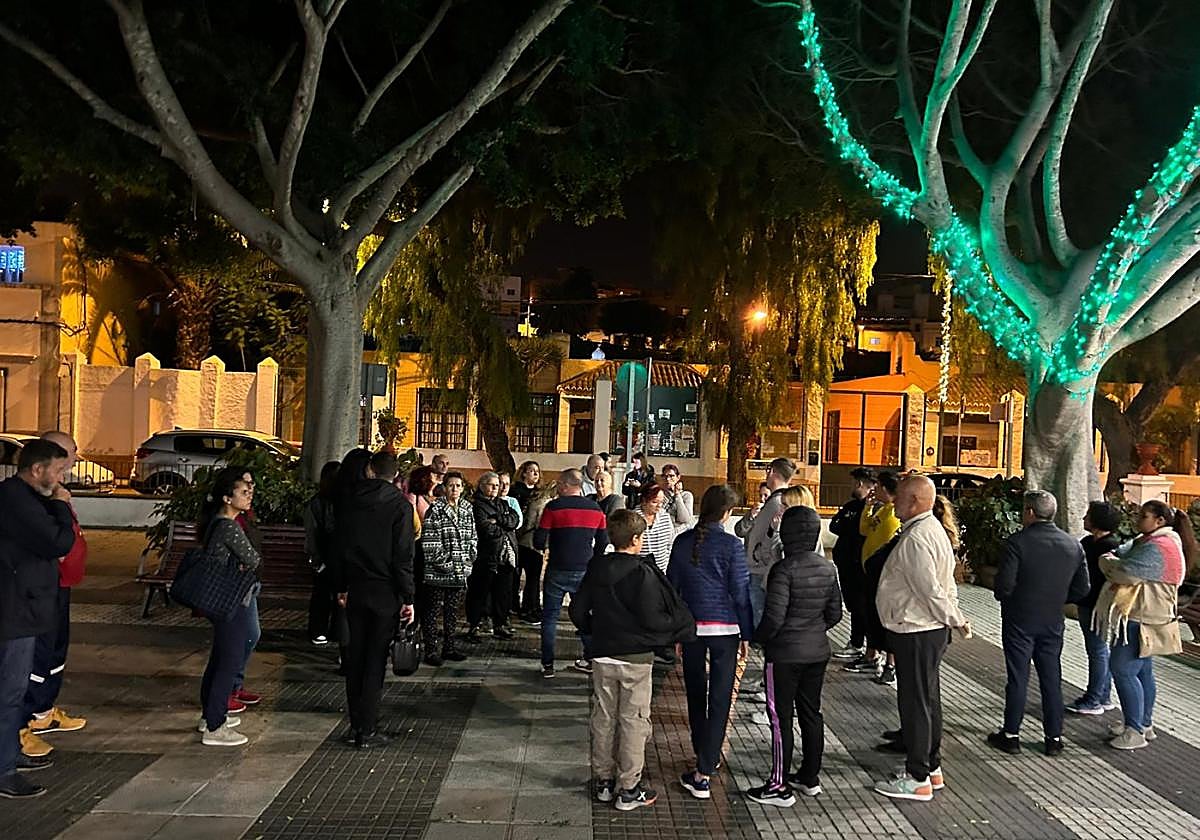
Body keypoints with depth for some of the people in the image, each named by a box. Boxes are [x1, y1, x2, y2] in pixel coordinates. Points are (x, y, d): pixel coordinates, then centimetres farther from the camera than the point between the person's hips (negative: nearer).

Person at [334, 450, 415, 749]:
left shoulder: (346, 500, 3)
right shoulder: (399, 504, -11)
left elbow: (339, 546, 10)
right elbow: (403, 556, -13)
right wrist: (407, 598, -7)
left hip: (355, 589, 4)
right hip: (385, 592, -4)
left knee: (355, 657, 13)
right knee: (375, 660, 2)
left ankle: (356, 724, 20)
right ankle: (367, 731, 6)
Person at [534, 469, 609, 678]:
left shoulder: (553, 507, -11)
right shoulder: (596, 509, 3)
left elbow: (539, 542, -9)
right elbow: (603, 542, 9)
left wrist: (544, 547, 12)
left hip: (558, 570, -4)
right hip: (585, 571, 4)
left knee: (550, 617, 7)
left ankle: (548, 665, 8)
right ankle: (589, 659, 19)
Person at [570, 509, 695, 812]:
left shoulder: (596, 569, 0)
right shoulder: (643, 573, -17)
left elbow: (577, 611, 4)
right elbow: (652, 620, -20)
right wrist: (683, 626, -4)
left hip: (602, 656, 5)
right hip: (636, 657, -5)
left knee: (603, 718, 14)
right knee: (633, 721, 5)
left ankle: (604, 781, 25)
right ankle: (628, 790, 11)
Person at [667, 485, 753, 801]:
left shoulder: (683, 542, 1)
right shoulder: (732, 545, -11)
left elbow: (672, 586, 6)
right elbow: (741, 593, -8)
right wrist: (746, 634, 2)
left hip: (691, 628, 4)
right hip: (725, 629, -3)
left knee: (696, 696, 17)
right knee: (720, 700, 1)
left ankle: (704, 760, 32)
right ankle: (704, 772, -2)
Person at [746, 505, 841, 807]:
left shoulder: (784, 569, -20)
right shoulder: (827, 568, 2)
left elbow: (774, 616, -22)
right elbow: (834, 613, 9)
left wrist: (758, 638, -5)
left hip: (785, 654, -7)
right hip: (818, 652, 7)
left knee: (781, 717, 2)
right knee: (811, 713, 17)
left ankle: (779, 786, 8)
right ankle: (810, 777, 29)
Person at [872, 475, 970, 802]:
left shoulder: (914, 540, -22)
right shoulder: (934, 530, 12)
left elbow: (931, 590, -24)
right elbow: (941, 586, 14)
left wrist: (957, 619, -12)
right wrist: (956, 618, 11)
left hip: (916, 633, -10)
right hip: (930, 630, 10)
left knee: (915, 703, 0)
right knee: (927, 700, 19)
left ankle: (918, 779, 10)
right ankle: (931, 768, 31)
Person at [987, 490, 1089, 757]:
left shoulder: (1017, 542, -18)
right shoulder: (1073, 545, 1)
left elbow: (1003, 586, -20)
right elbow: (1081, 590, 4)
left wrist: (1003, 596, 2)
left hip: (1019, 621, -4)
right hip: (1052, 622, 4)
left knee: (1017, 678, 4)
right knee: (1051, 680, 12)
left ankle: (1011, 735, 13)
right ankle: (1054, 738, 18)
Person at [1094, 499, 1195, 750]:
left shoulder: (1157, 549, -21)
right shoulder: (1149, 541, 15)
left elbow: (1125, 573, -25)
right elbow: (1121, 553, 14)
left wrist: (1107, 561, -6)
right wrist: (1112, 559, -7)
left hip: (1141, 623, -11)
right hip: (1138, 619, 11)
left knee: (1123, 670, -8)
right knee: (1142, 672, 17)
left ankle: (1135, 731, -2)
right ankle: (1145, 725, 27)